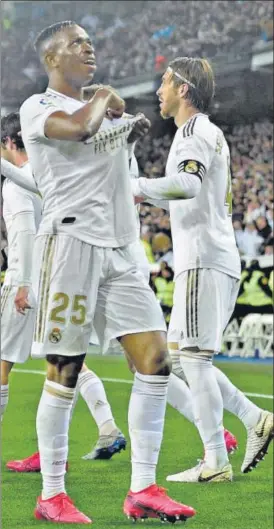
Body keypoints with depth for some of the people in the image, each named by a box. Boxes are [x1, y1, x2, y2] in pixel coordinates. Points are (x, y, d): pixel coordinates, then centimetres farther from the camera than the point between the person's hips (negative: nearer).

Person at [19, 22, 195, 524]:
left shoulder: (102, 107, 22)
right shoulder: (38, 107, -1)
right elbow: (77, 128, -22)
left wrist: (133, 129, 17)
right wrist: (102, 100, -3)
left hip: (116, 248, 7)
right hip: (70, 240, -7)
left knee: (154, 357, -3)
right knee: (64, 371, -5)